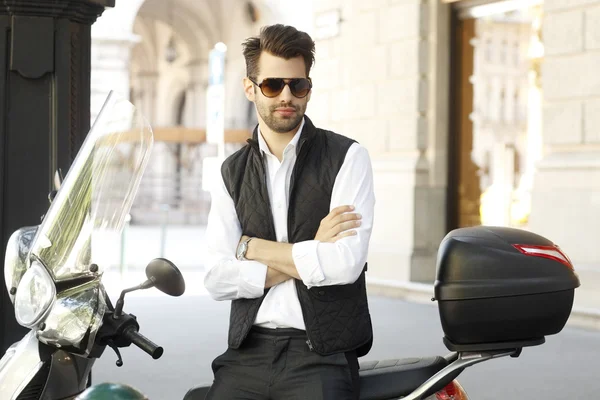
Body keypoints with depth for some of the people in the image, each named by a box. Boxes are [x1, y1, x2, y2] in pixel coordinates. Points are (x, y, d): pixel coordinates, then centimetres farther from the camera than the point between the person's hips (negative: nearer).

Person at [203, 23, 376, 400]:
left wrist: (252, 247, -4)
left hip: (322, 354, -3)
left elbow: (346, 262, -12)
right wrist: (310, 256, -8)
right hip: (248, 352, 3)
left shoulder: (347, 157, 1)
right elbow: (218, 279, 1)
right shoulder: (232, 173, 12)